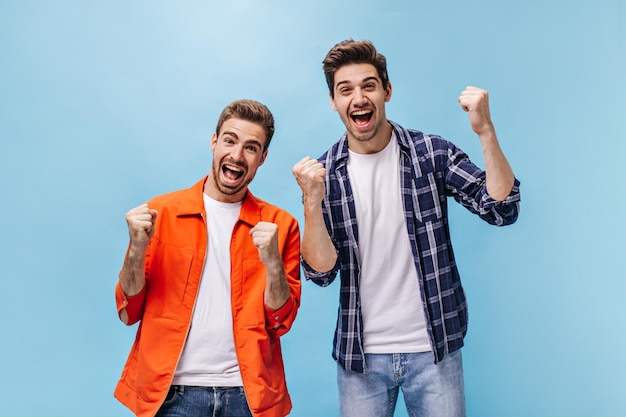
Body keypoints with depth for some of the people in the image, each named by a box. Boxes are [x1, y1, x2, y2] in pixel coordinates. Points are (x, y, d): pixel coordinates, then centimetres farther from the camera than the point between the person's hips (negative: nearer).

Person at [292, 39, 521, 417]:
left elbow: (503, 209, -11)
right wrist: (312, 200, -24)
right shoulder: (323, 173, -4)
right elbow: (320, 272, -9)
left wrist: (485, 130, -21)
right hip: (360, 354, 1)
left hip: (433, 348, 0)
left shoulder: (432, 152, -4)